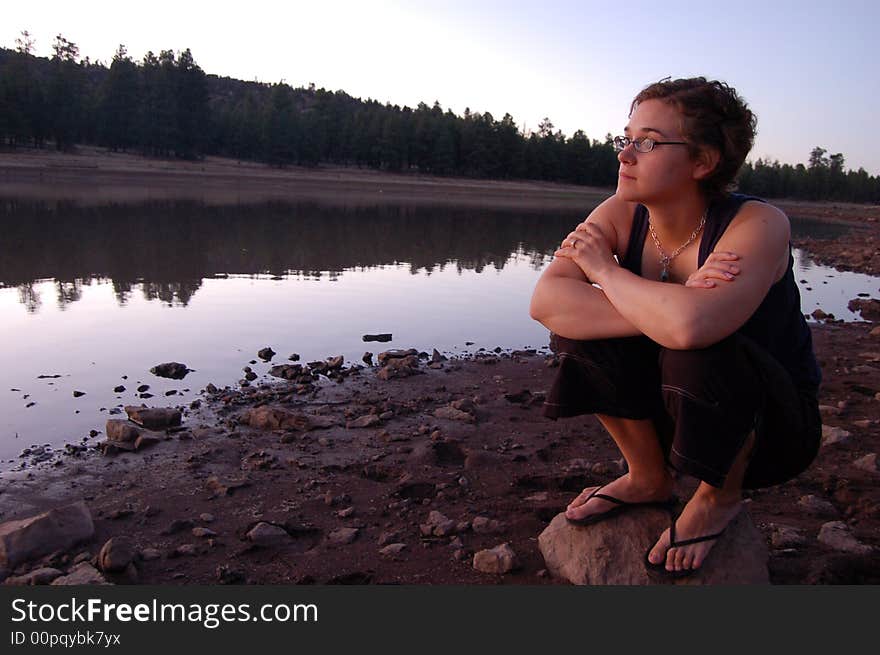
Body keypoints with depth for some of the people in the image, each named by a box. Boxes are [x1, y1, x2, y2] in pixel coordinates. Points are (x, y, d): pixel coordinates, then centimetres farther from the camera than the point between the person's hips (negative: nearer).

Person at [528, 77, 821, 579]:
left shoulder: (759, 224, -26)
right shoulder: (621, 216, -12)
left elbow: (691, 326, -46)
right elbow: (545, 301, -27)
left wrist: (605, 268, -28)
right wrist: (665, 310, -35)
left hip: (775, 430, -4)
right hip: (677, 414, 4)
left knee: (699, 353, -36)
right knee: (579, 322, -18)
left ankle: (720, 497, -1)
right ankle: (649, 480, 5)